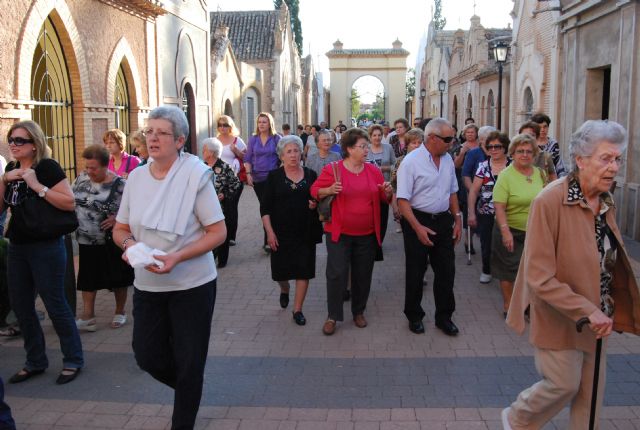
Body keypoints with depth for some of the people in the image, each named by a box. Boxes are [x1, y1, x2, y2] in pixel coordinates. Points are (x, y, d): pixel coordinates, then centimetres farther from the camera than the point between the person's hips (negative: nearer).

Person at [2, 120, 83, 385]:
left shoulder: (47, 167, -11)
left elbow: (69, 202, -20)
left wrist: (37, 185, -23)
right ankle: (35, 362, 27)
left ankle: (73, 360, 15)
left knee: (55, 304, -1)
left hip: (46, 247, -7)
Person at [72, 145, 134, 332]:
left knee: (118, 279, 9)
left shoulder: (118, 185, -16)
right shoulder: (82, 177, 1)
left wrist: (117, 219, -27)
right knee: (87, 279, 9)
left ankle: (120, 312, 27)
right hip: (86, 240, 5)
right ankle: (87, 317, 18)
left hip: (111, 242, -5)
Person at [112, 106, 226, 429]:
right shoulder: (137, 176, 1)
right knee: (147, 355, 13)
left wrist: (176, 257, -25)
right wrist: (128, 243, -13)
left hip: (192, 285, -5)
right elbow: (120, 228, 10)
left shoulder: (195, 174, -14)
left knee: (188, 362, 8)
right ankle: (189, 390, 44)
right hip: (147, 285, 5)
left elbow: (218, 232, -13)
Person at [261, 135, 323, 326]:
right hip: (281, 233, -1)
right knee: (281, 269, 8)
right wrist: (270, 232, -10)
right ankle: (284, 290, 42)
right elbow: (265, 207, -3)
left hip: (305, 232, 1)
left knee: (304, 270, 0)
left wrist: (316, 204, -9)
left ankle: (298, 309, 14)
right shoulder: (274, 176, -1)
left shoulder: (311, 175, 4)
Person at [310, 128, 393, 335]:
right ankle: (332, 316, 12)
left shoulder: (374, 170, 4)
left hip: (367, 234, 4)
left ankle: (359, 312, 31)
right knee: (336, 274, -4)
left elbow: (384, 199, 12)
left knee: (363, 275, 12)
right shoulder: (332, 169, -7)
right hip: (339, 232, -3)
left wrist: (388, 192, -11)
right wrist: (329, 190, -22)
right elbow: (315, 191, -2)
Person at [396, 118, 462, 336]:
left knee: (446, 270, 10)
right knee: (415, 273, 7)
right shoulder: (411, 161, -14)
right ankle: (414, 316, 26)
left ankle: (444, 316, 25)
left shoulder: (448, 159, 6)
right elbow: (402, 200, -17)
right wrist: (418, 228, -23)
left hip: (443, 221, 6)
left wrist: (457, 219, 12)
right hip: (418, 220, -6)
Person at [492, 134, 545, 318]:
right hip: (511, 231, -5)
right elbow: (499, 206, -19)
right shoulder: (506, 175, -13)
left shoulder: (539, 173, 3)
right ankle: (508, 304, 24)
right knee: (508, 268, 8)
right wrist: (505, 231, -26)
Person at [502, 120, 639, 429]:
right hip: (559, 319, -7)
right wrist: (586, 311, -26)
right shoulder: (550, 201, -23)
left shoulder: (606, 202, 1)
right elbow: (539, 278, -26)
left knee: (591, 392, 15)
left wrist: (604, 312, 8)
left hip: (596, 319, 7)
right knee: (564, 385, 6)